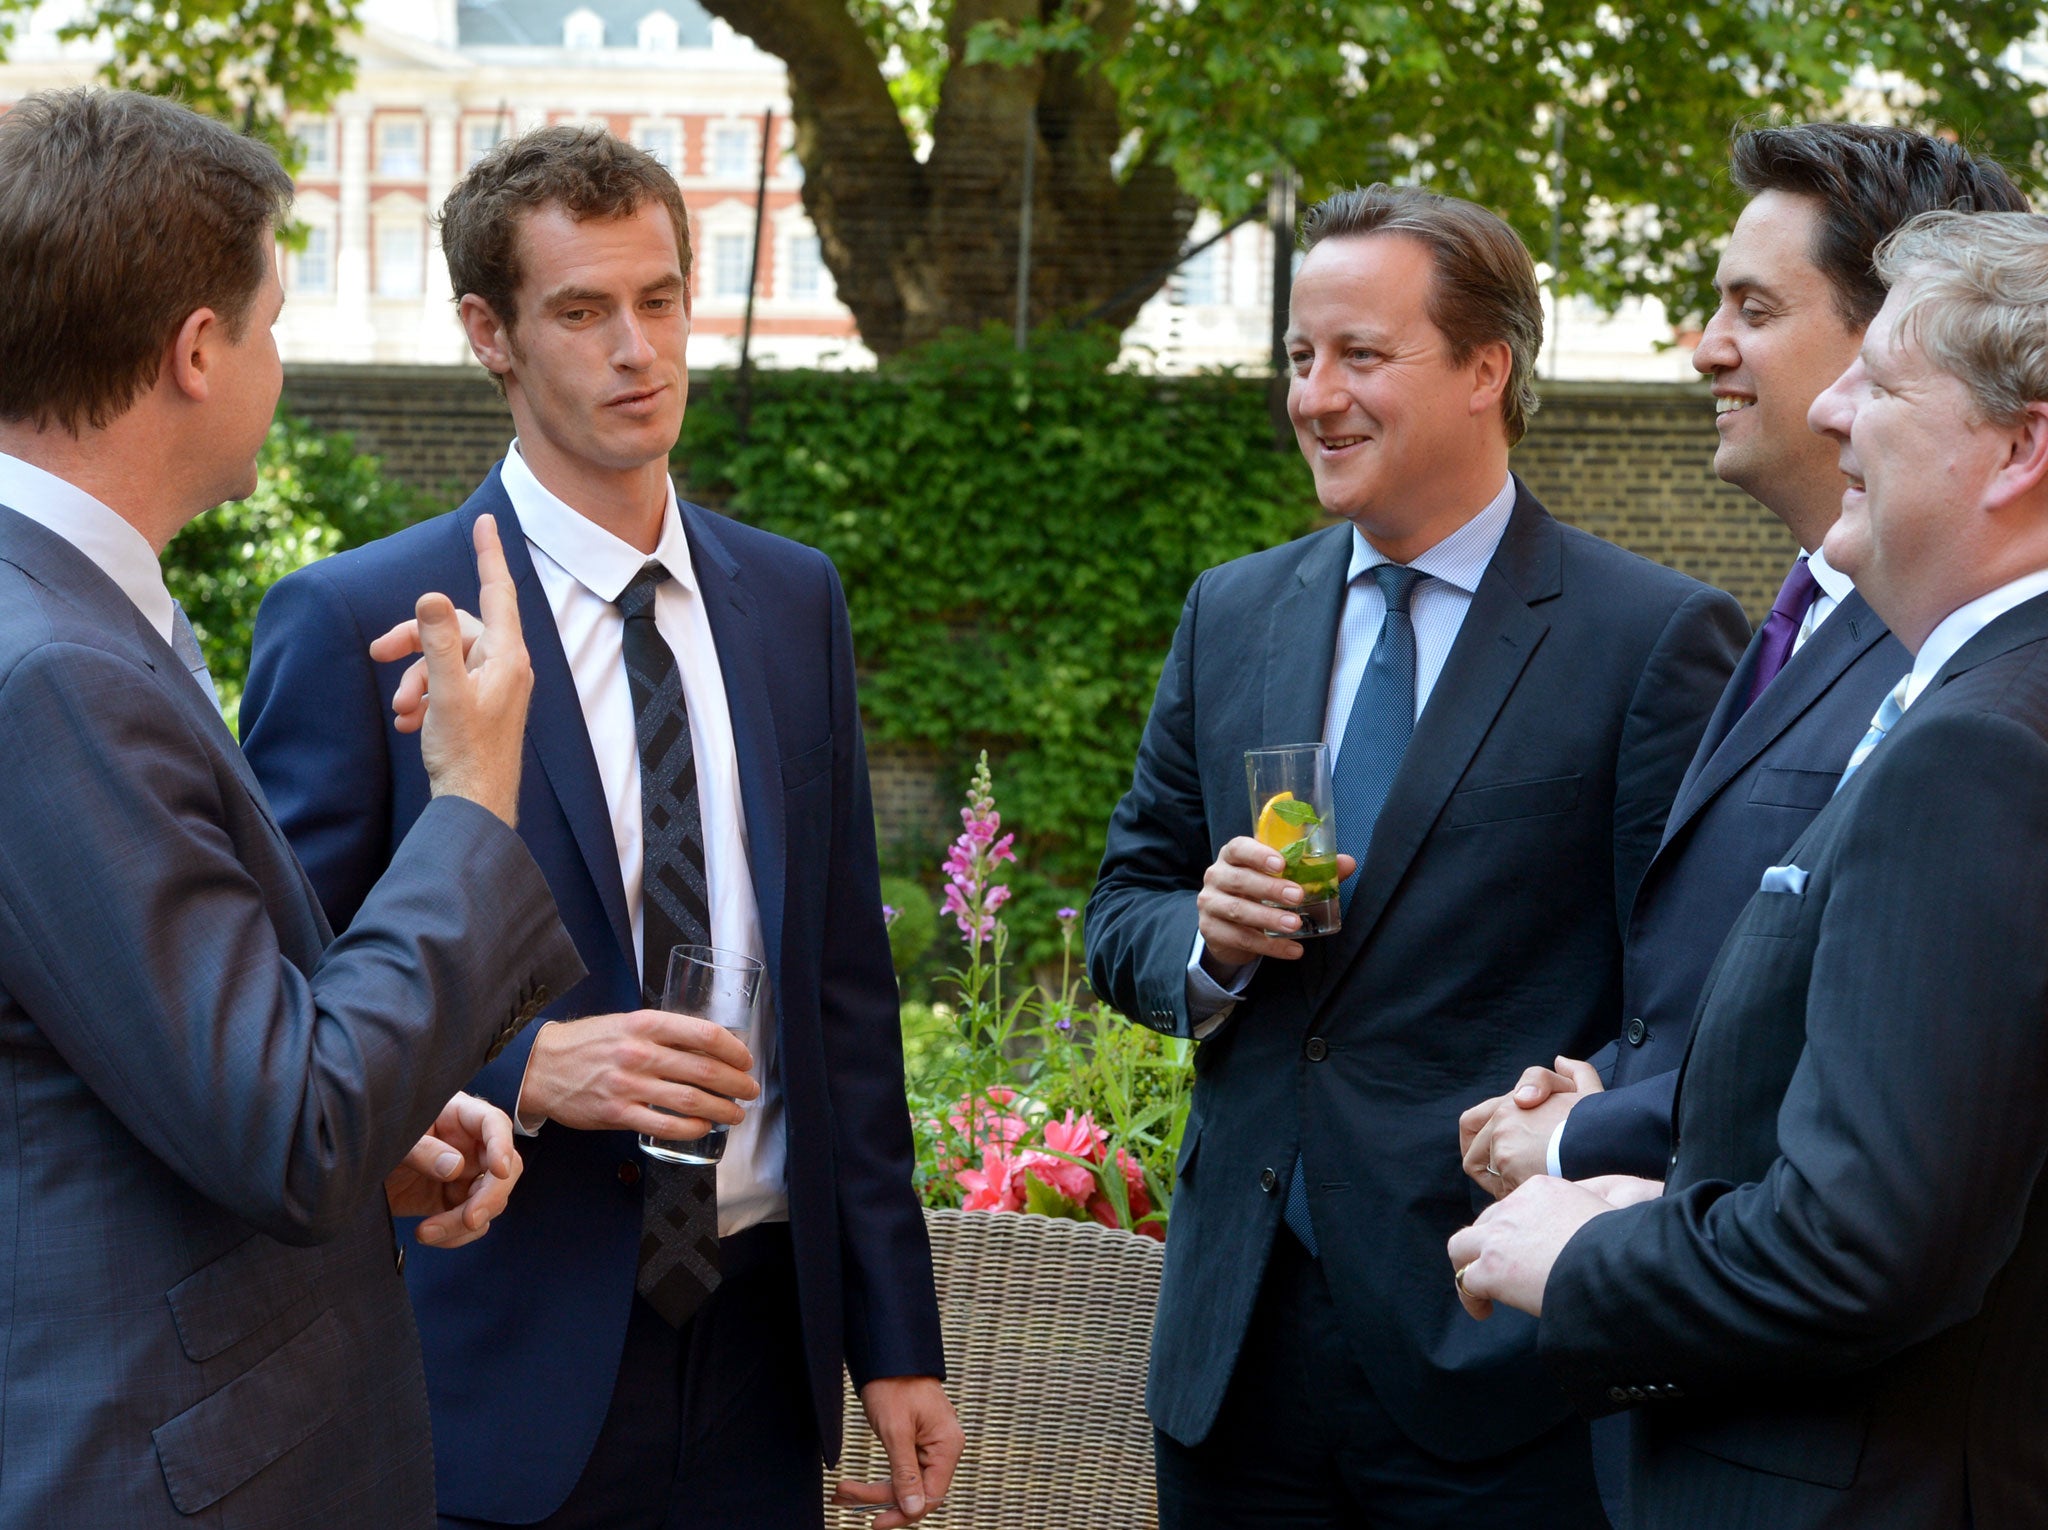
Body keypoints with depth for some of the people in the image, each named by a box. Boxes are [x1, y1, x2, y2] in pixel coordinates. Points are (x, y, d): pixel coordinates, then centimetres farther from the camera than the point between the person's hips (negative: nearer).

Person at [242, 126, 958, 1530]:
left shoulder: (794, 600, 9)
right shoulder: (355, 622, -8)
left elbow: (845, 991, 10)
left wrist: (895, 1340, 8)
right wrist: (519, 1071, -23)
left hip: (760, 1350, 5)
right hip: (502, 1366, -4)